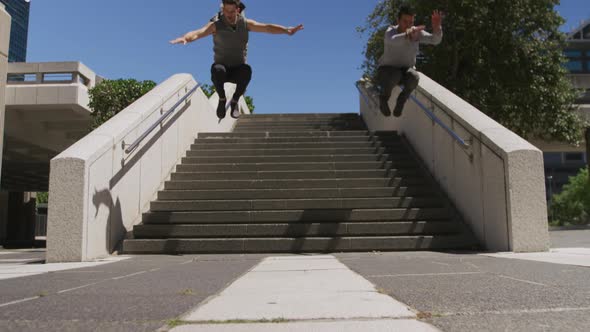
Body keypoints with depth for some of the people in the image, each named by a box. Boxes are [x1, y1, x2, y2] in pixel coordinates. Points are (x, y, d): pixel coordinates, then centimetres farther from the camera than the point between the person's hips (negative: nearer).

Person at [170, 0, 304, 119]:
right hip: (222, 68, -1)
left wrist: (287, 30, -29)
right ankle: (222, 99, -7)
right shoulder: (216, 26, -9)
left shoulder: (246, 24, -3)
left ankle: (235, 101, -9)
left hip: (238, 70, 1)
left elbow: (267, 27, -13)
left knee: (247, 70, -35)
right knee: (217, 69, -37)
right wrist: (185, 38, -48)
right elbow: (198, 32, -25)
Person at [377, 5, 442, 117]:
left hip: (406, 70, 2)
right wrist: (407, 35, -68)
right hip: (387, 70, -2)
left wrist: (437, 27, -49)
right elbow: (392, 40, -46)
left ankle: (401, 100, -4)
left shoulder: (417, 32, -11)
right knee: (395, 75, -37)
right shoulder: (391, 31, -20)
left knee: (414, 77, -33)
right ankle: (383, 97, -5)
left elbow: (435, 40, -26)